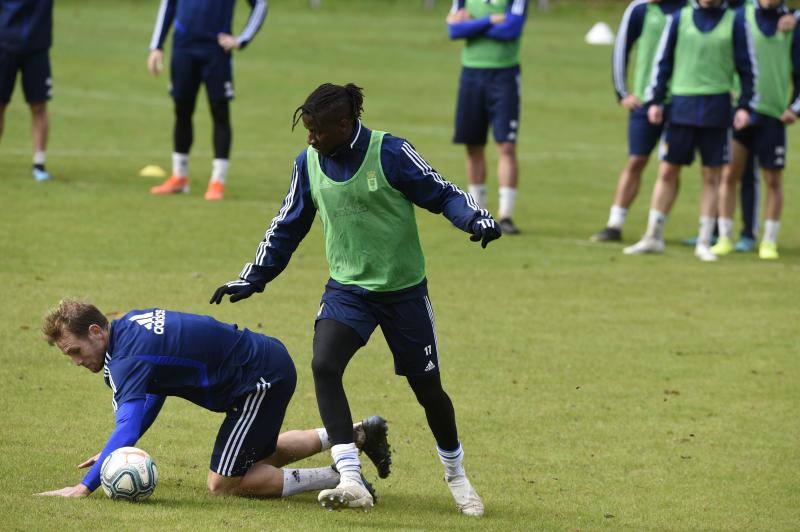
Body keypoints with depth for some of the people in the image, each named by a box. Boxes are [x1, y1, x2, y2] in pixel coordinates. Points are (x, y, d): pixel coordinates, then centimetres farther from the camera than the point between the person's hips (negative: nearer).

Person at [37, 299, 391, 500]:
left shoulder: (128, 360, -23)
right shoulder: (130, 325, 7)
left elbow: (128, 427, -33)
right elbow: (154, 397, 20)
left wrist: (85, 487, -37)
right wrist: (114, 451, 12)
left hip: (263, 379, -10)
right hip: (269, 359, 10)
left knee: (223, 484, -5)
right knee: (257, 455, 31)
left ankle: (337, 478, -2)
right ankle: (357, 435, 33)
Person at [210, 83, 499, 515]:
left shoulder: (390, 153, -15)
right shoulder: (308, 163, -1)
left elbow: (442, 194, -8)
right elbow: (287, 226, 11)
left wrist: (476, 220, -26)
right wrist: (251, 279, 11)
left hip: (404, 289, -3)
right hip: (347, 288, 3)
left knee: (427, 388, 7)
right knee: (324, 365, -24)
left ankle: (455, 473, 35)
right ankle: (351, 482, -28)